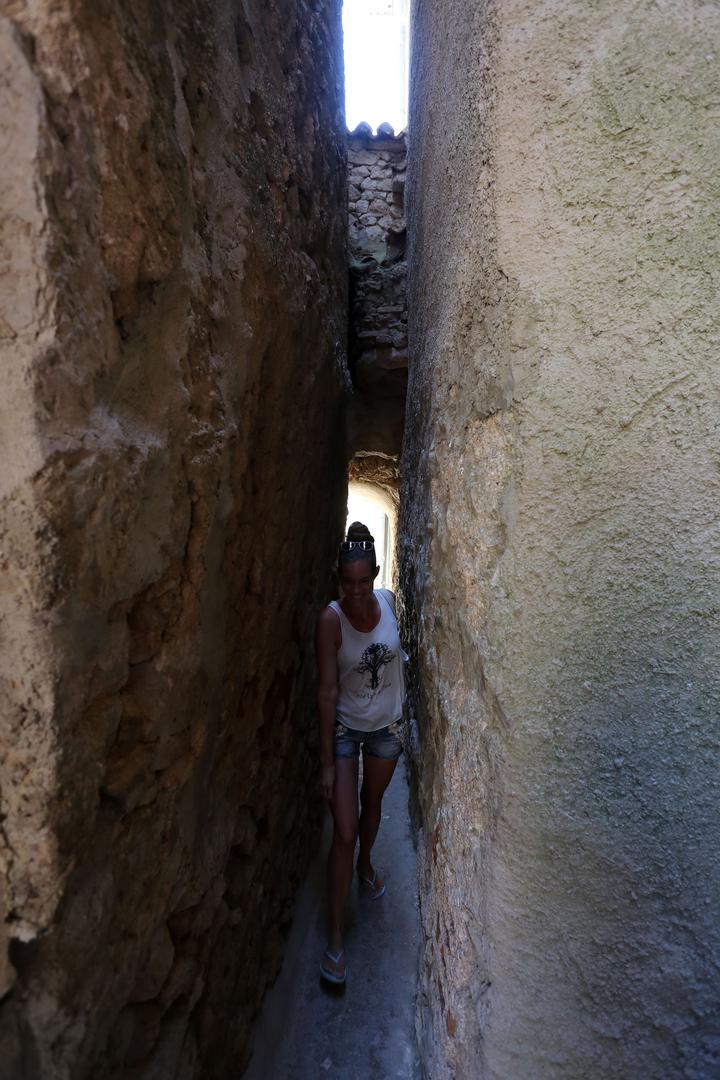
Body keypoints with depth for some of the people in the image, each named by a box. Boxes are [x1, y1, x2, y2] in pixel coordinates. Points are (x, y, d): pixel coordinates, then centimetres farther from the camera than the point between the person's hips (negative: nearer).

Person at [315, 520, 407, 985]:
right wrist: (327, 761, -19)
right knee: (344, 832, -2)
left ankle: (366, 865, 55)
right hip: (345, 728, -3)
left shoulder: (388, 601, -12)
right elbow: (328, 692, -21)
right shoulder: (331, 619, -23)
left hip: (387, 725, 4)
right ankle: (336, 936, 13)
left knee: (372, 803, 26)